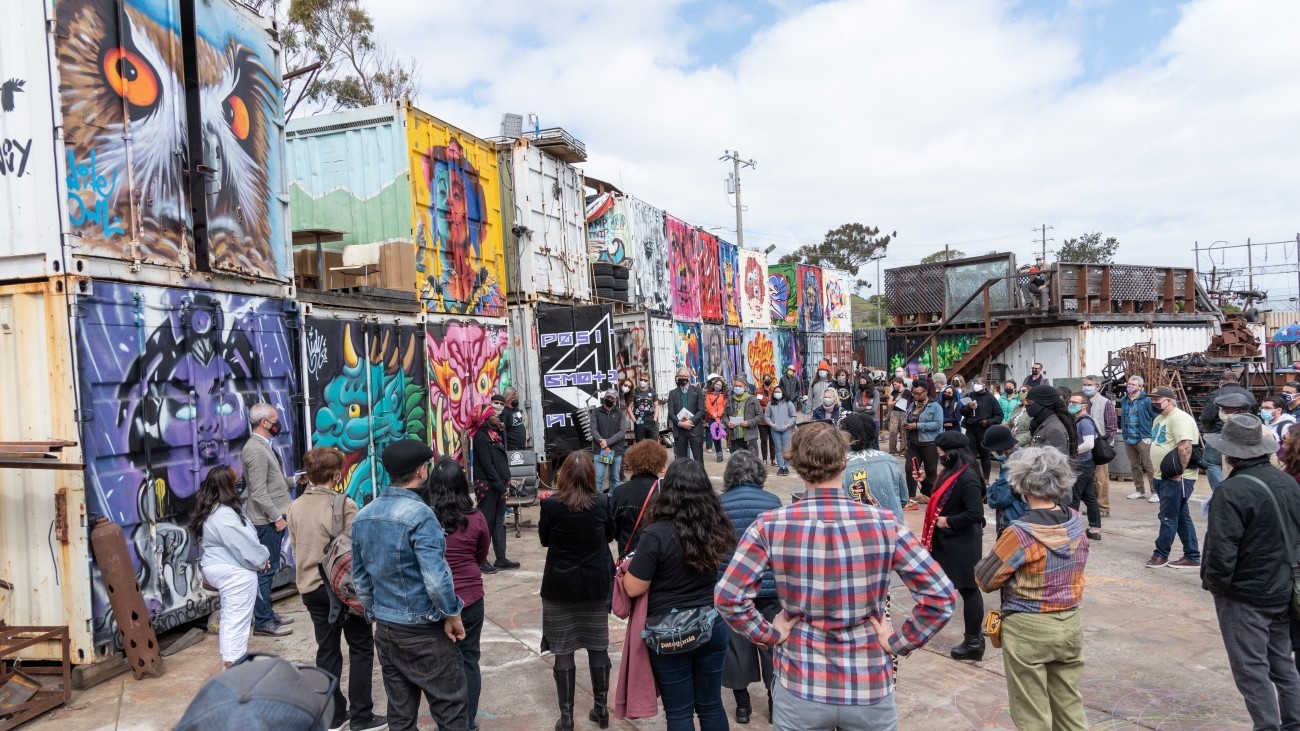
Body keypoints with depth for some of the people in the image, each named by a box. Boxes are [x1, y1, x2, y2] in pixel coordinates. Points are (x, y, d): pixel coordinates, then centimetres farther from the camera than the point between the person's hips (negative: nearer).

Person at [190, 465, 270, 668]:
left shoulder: (212, 509, 9)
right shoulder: (223, 514, -24)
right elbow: (244, 544, -21)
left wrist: (258, 557, 5)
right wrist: (262, 559, -4)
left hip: (222, 568, 11)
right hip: (235, 572, -11)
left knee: (230, 617, 21)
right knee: (237, 620, -7)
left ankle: (231, 661, 33)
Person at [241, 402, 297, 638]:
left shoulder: (265, 446, 12)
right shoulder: (256, 450, -18)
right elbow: (258, 493, -22)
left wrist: (294, 481, 9)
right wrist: (276, 517, -19)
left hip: (272, 518, 10)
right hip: (267, 521, -10)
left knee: (269, 568, 17)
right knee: (266, 569, -3)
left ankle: (267, 613, 27)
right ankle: (263, 622, 4)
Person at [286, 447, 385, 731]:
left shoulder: (295, 507, 3)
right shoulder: (344, 505, -16)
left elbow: (295, 550, 11)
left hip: (311, 588, 6)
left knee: (327, 651, 14)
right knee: (361, 649, 7)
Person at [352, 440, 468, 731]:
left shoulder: (363, 516, 4)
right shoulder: (419, 515, -20)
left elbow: (359, 577, 12)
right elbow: (435, 577, -24)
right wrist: (452, 614, -10)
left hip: (385, 630, 7)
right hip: (423, 631, -7)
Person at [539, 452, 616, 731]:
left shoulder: (551, 504, -14)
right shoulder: (602, 502, -10)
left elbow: (544, 539, 3)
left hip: (560, 586, -2)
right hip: (596, 584, 2)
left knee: (563, 651, 7)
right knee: (598, 647, 14)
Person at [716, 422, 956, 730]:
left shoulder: (770, 526, -14)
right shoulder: (884, 524, -12)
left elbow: (728, 597, -15)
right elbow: (941, 596, -12)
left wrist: (770, 634, -2)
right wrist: (898, 642, -3)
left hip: (800, 688, 0)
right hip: (870, 689, 1)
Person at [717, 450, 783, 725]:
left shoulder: (718, 504, -6)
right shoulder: (772, 501, -7)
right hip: (768, 585, 0)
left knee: (735, 643, 14)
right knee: (771, 643, 13)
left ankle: (742, 704, 23)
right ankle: (775, 702, 22)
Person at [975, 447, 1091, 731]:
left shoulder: (1020, 533, -22)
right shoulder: (1077, 522, -3)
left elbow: (985, 580, -12)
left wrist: (987, 560, 6)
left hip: (1028, 629, -6)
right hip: (1070, 624, 6)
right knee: (1071, 707, 19)